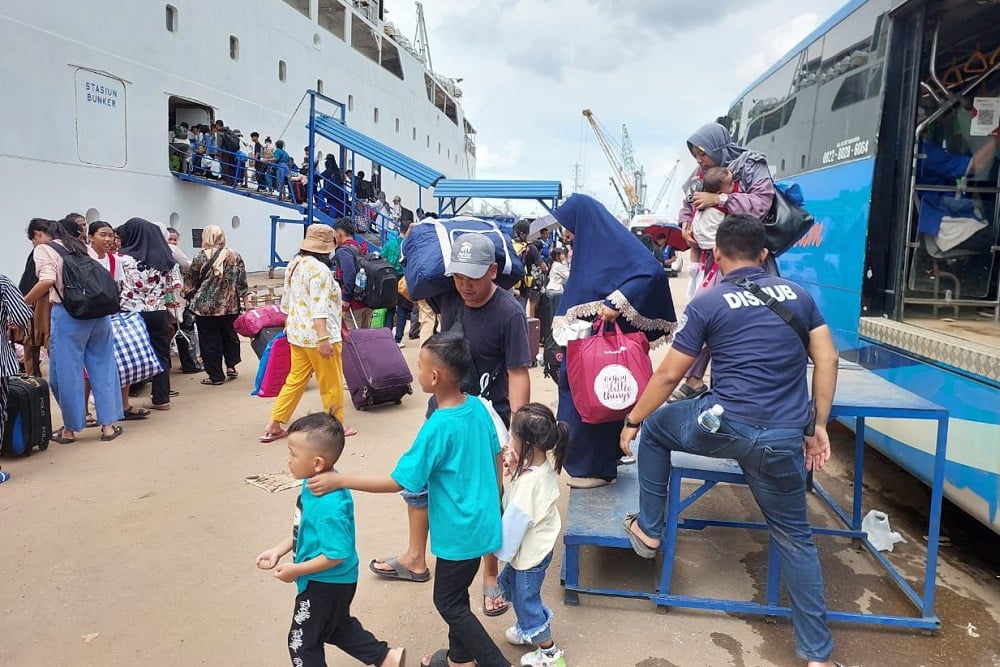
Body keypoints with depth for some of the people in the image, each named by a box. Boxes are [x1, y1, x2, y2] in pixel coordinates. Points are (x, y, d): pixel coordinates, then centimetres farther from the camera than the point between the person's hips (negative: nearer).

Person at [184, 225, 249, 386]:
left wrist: (190, 295, 21)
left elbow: (190, 283, 3)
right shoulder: (235, 256, 1)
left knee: (210, 341, 6)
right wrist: (246, 302, 7)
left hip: (205, 306, -2)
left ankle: (216, 376, 11)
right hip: (230, 306, 3)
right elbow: (242, 283, 1)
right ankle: (231, 366, 18)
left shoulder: (200, 257, -5)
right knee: (230, 336, 23)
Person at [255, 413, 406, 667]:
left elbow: (337, 554, -31)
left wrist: (296, 570, -22)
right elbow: (304, 530, 9)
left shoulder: (329, 505, -36)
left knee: (301, 642, 15)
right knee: (337, 627, 30)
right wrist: (278, 550, 2)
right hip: (331, 581, 9)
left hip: (326, 584, -9)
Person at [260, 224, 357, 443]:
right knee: (331, 384, 5)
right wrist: (323, 338, -27)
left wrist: (288, 324, 30)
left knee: (296, 380, 15)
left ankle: (273, 425, 16)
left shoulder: (294, 265, 11)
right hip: (316, 335, -9)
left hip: (298, 333, 9)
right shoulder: (319, 269, -17)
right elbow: (318, 308, -25)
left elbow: (287, 300, 19)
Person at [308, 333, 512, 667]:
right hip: (481, 520, 8)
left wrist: (340, 480, -17)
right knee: (455, 594, 24)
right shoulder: (478, 407, -5)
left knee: (448, 602, 10)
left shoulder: (437, 428, -27)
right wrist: (491, 502, 22)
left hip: (461, 531, -8)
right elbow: (496, 457, 7)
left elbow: (397, 482, -21)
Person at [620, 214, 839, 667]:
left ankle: (647, 530, 31)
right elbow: (827, 360, 8)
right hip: (785, 440, 4)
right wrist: (818, 426, 14)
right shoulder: (797, 294, 12)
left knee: (656, 427, 25)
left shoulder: (708, 303, -1)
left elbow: (669, 374, 0)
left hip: (725, 427, -4)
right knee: (794, 538, 20)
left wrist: (632, 421, 12)